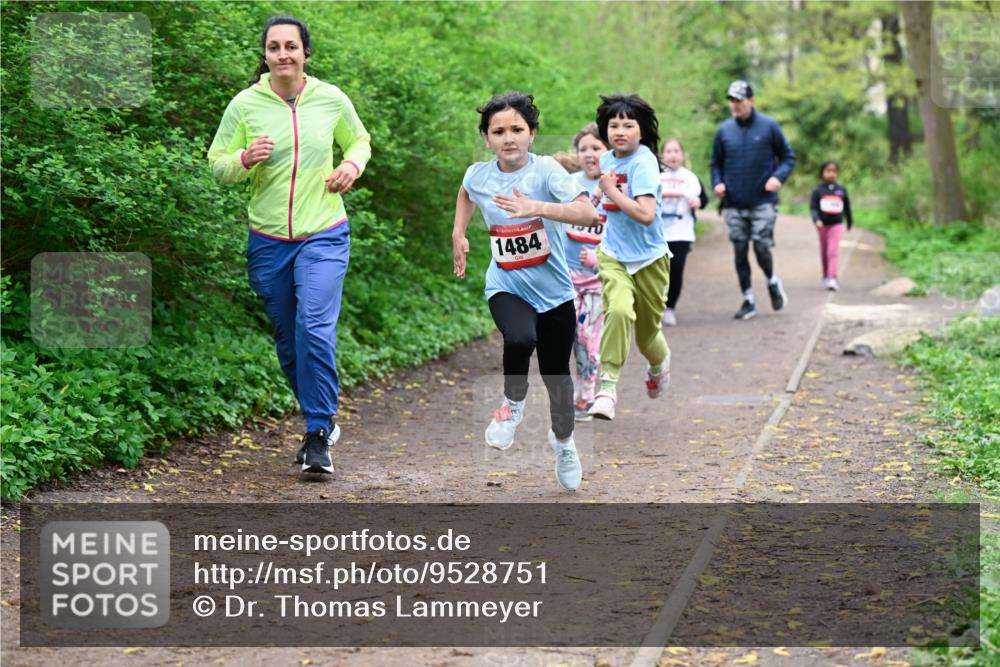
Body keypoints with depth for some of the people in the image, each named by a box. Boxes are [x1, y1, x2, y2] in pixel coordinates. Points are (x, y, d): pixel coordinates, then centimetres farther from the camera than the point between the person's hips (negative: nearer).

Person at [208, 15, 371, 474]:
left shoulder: (331, 99, 0)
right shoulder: (245, 105, -3)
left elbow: (358, 140, 18)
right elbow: (217, 163, 3)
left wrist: (353, 165, -4)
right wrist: (245, 160, -18)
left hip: (323, 235, -2)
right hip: (268, 241, 2)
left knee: (315, 329, -18)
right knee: (287, 340, 10)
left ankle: (318, 435, -8)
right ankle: (323, 420, 30)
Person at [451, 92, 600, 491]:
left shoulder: (545, 170, -16)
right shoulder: (478, 175, -4)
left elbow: (589, 213, -30)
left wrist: (537, 208, -41)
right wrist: (458, 234, 17)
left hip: (553, 290, -1)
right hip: (506, 287, 1)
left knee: (556, 373, 11)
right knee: (520, 340, -32)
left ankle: (563, 440, 41)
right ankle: (513, 404, -1)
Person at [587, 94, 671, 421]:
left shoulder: (643, 163, -17)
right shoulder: (607, 159, 3)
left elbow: (646, 214, -28)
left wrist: (611, 191, -23)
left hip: (649, 258, -3)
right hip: (613, 256, 3)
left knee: (647, 333, 12)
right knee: (619, 310, -28)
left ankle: (660, 362, 48)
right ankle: (608, 384, -25)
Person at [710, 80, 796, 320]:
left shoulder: (769, 126, -3)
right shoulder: (724, 130, 5)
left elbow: (788, 156, 3)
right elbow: (716, 163, 16)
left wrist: (778, 176, -14)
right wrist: (717, 183, -3)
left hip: (763, 202, -3)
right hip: (734, 204, 3)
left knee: (761, 247, -11)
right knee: (740, 252, 3)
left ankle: (773, 283, 19)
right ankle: (748, 301, 14)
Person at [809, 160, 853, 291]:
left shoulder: (841, 190, 2)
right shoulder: (818, 190, -3)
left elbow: (847, 207, 13)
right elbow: (813, 207, -9)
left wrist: (849, 222, 21)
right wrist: (816, 220, -26)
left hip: (836, 225, -1)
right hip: (822, 225, 1)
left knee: (833, 251, -13)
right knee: (824, 252, 13)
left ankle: (832, 278, -20)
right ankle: (826, 277, 28)